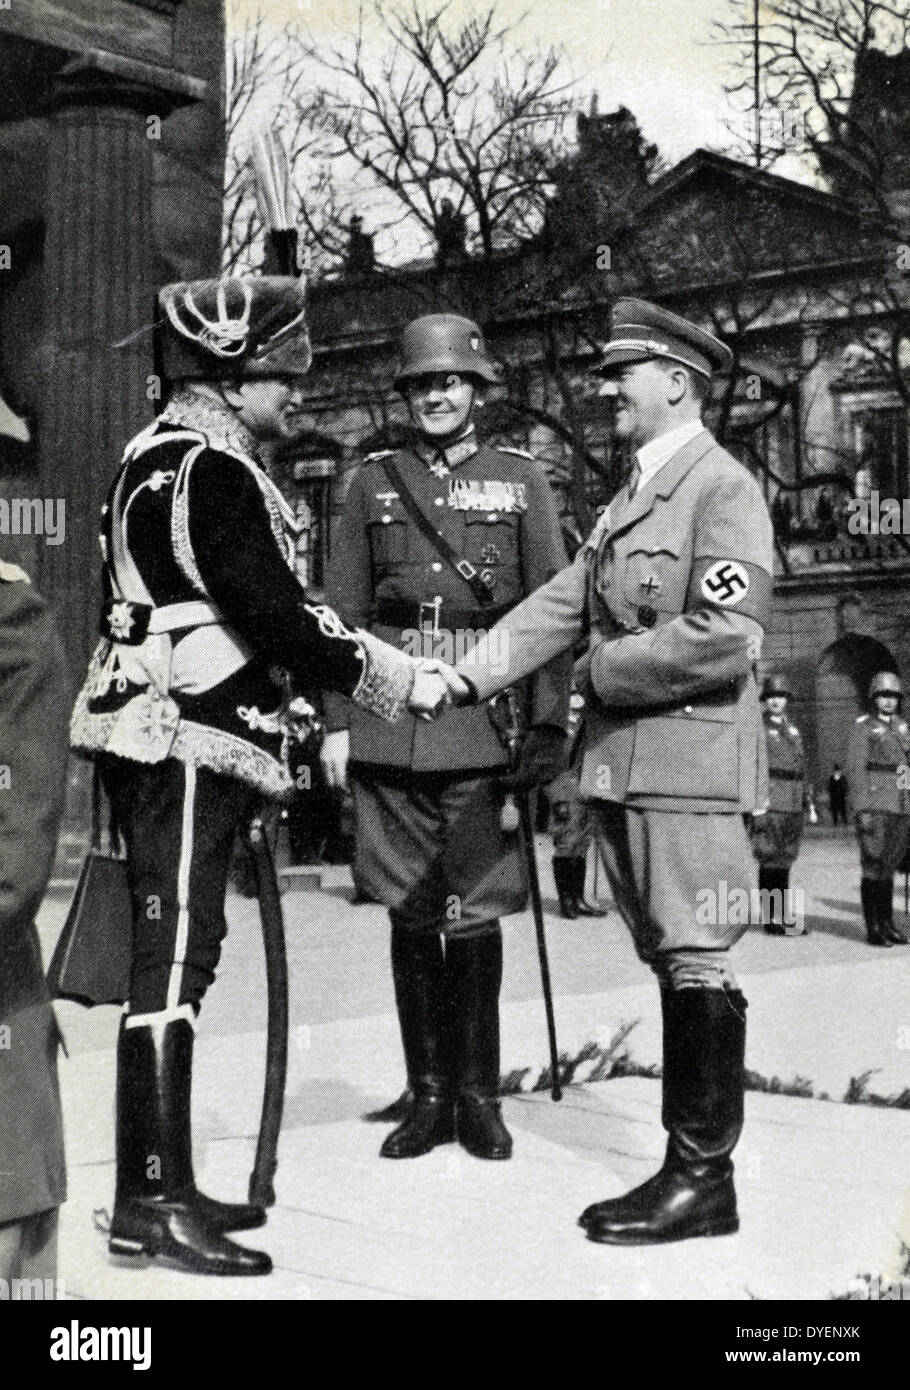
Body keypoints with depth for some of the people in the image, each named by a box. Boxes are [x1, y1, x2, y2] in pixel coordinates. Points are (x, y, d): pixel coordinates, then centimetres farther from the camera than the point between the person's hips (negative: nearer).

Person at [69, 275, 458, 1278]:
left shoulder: (160, 454, 19)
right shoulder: (211, 467, -13)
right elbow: (277, 617, -18)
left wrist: (284, 699, 20)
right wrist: (403, 680, -9)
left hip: (167, 740, 11)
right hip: (186, 744, -11)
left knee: (173, 957, 12)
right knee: (175, 957, -9)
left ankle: (157, 1184, 20)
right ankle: (153, 1203, -6)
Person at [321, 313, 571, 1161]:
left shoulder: (520, 481, 8)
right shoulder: (373, 484, 12)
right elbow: (343, 609, 10)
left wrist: (548, 724, -4)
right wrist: (335, 722, 3)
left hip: (481, 726, -2)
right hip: (388, 726, 2)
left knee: (475, 910, -1)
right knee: (409, 912, 6)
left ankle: (478, 1095, 12)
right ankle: (427, 1094, 16)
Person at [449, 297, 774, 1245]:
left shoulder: (724, 489, -8)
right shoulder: (630, 495, 20)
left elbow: (722, 636, -18)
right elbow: (561, 603, 14)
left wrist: (604, 669, -9)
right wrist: (464, 677, 2)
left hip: (689, 760, -8)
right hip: (622, 763, 9)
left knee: (696, 962, -4)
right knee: (670, 963, 11)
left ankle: (703, 1177, 3)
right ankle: (688, 1163, 19)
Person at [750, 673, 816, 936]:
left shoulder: (793, 730, 18)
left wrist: (809, 804, 19)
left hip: (793, 805, 7)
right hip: (768, 803, -6)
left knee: (784, 862, 10)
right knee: (771, 862, -7)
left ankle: (784, 915, 16)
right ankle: (773, 919, -5)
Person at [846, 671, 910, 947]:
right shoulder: (864, 727, -3)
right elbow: (855, 768, -9)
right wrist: (861, 809, -16)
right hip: (874, 807, -6)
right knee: (873, 868, -4)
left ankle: (887, 924, 16)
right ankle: (873, 928, -1)